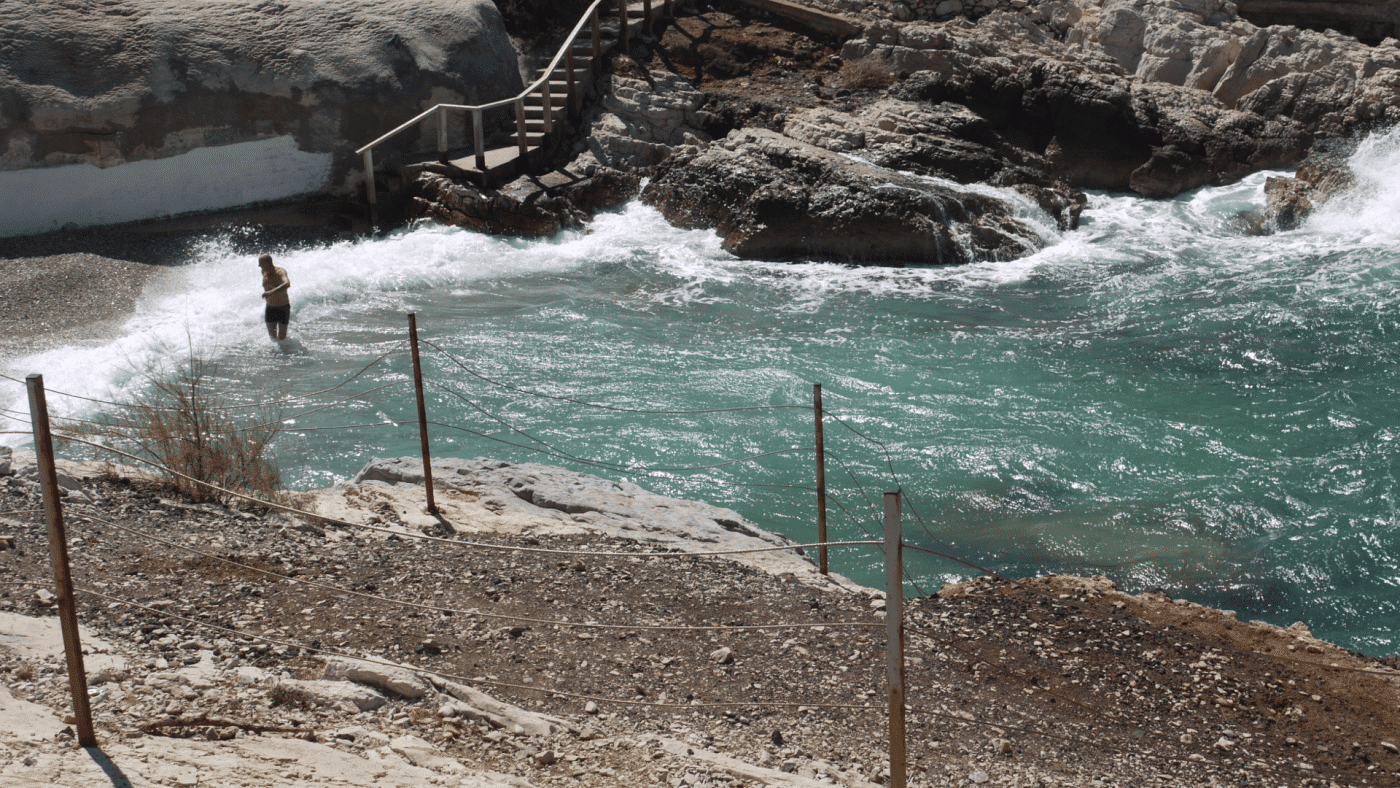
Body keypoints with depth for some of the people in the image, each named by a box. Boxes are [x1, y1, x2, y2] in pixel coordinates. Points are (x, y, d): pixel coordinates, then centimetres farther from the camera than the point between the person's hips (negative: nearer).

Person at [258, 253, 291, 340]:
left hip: (283, 308, -5)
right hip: (270, 308, 5)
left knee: (282, 338, 0)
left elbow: (287, 284, -44)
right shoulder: (264, 272, -1)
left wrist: (271, 292, -55)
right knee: (272, 336, 7)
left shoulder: (280, 272, -22)